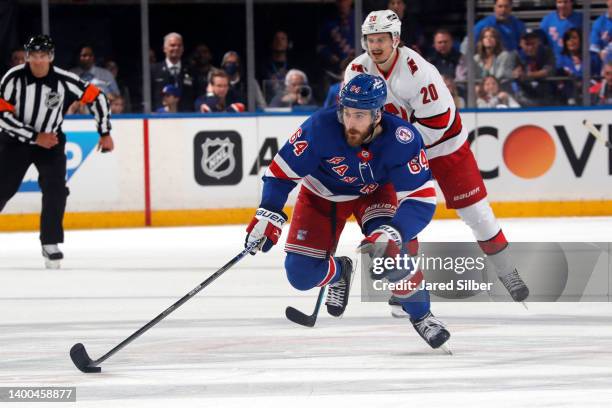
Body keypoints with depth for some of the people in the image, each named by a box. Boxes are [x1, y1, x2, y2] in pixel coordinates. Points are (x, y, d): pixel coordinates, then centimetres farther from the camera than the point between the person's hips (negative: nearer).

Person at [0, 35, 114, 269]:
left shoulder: (63, 81, -18)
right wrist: (35, 137, -22)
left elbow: (96, 97, -6)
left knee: (56, 191, -14)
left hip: (51, 140, 1)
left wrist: (105, 133, -6)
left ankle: (50, 244, -4)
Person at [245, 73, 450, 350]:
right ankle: (339, 272, 29)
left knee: (388, 247, -30)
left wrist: (393, 234, -49)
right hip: (322, 195, 1)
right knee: (301, 274, -8)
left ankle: (421, 315, -6)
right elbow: (282, 171, -22)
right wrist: (268, 216, -33)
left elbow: (421, 199, -34)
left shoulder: (403, 140, -34)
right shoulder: (320, 128, -35)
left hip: (374, 192, -1)